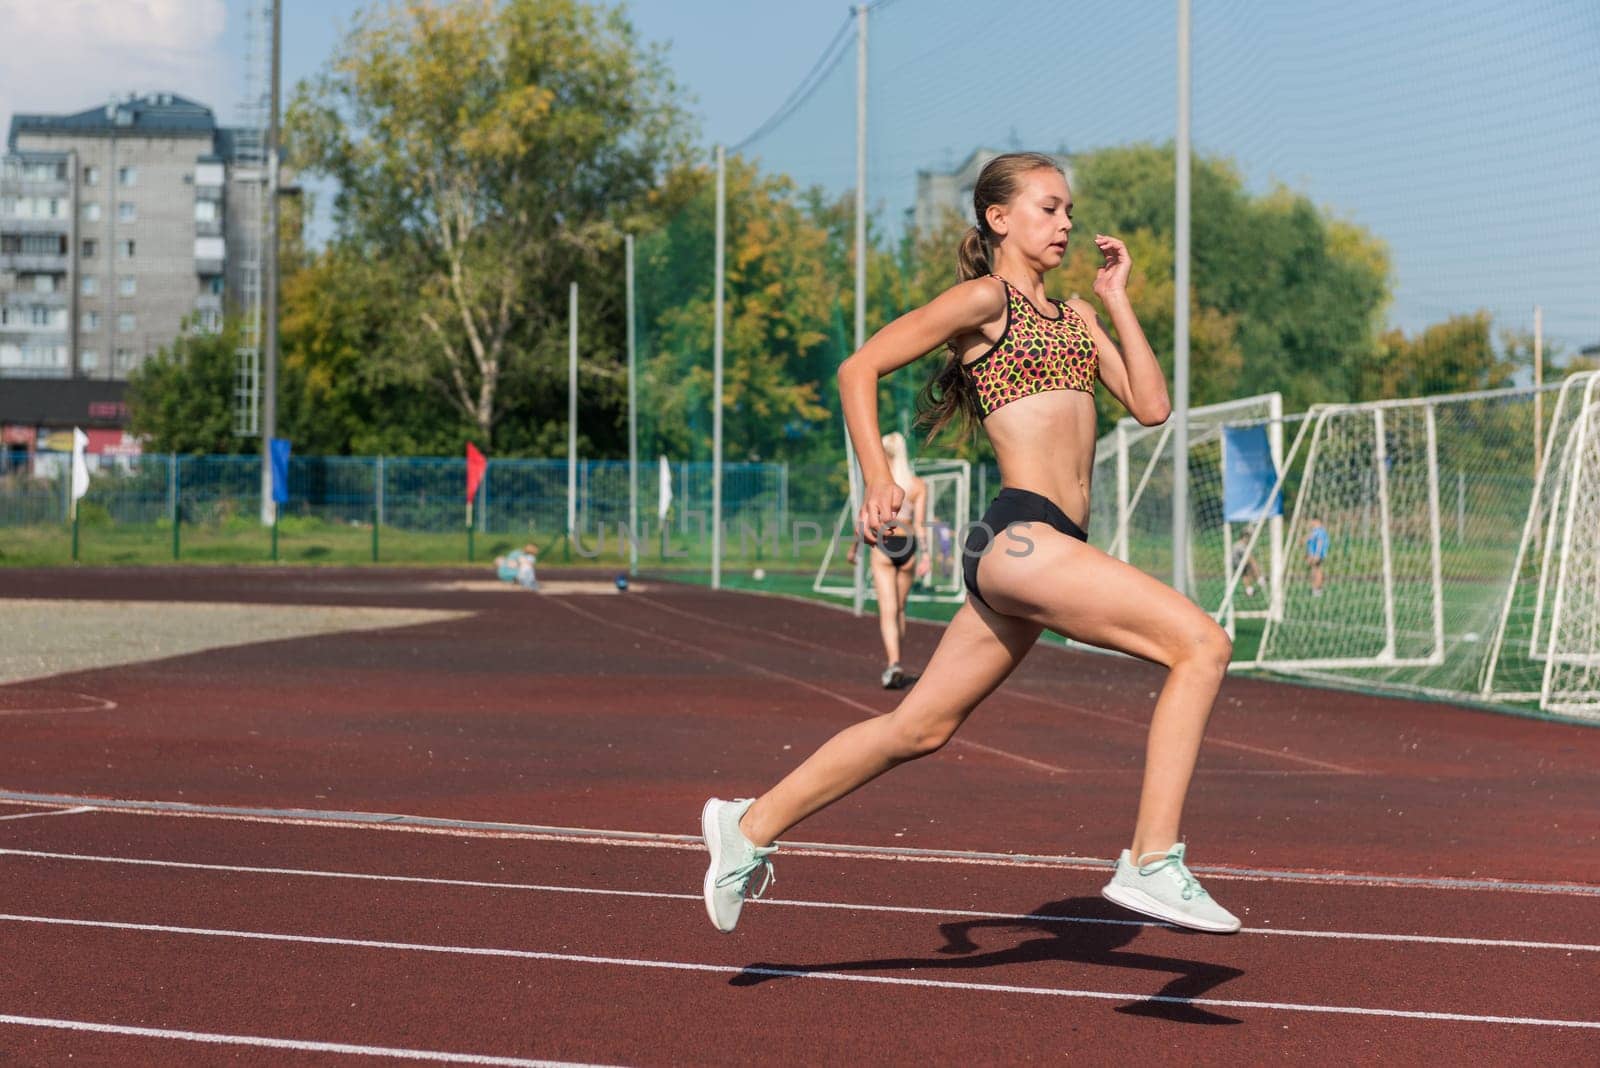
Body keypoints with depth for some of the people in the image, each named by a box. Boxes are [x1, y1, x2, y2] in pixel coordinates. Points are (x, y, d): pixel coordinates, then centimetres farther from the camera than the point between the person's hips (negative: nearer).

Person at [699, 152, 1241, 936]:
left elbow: (1152, 406, 13)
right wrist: (878, 481, -10)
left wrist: (1117, 299, 11)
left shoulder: (1073, 315, 23)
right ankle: (1151, 863, -20)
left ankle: (750, 826, 25)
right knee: (1202, 645, -18)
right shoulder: (985, 298, 0)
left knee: (916, 730, 14)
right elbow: (859, 368, -1)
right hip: (1022, 536, -9)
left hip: (1043, 552, 9)